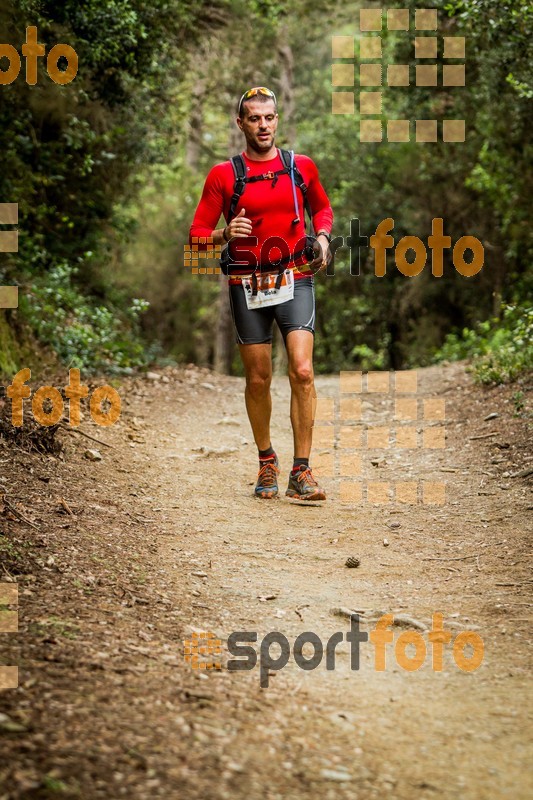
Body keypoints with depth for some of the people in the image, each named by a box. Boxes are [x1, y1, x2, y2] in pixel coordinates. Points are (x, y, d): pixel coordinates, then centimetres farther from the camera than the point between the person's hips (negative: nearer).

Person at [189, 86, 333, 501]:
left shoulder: (301, 167, 6)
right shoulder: (223, 175, 1)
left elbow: (322, 206, 25)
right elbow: (197, 234, 2)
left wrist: (322, 237, 5)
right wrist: (225, 234, -19)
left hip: (295, 278, 0)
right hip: (247, 284, 0)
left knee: (302, 371, -14)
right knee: (258, 379, 6)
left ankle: (301, 471, -10)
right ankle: (267, 461, 27)